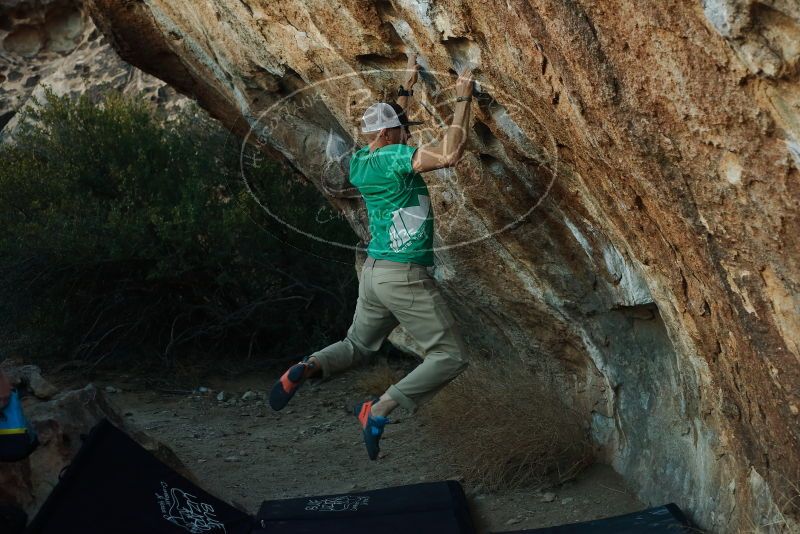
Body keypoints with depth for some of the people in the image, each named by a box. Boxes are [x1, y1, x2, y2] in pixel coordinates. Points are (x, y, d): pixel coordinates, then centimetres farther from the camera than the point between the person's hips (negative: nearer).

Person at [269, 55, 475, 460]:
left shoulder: (359, 163, 9)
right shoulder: (395, 158, -15)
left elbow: (390, 128, 29)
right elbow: (449, 154, -26)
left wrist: (407, 87, 34)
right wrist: (462, 100, -17)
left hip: (373, 272, 8)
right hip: (405, 277, -8)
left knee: (356, 346, 25)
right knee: (449, 356, 0)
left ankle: (307, 368, -4)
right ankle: (380, 409, -14)